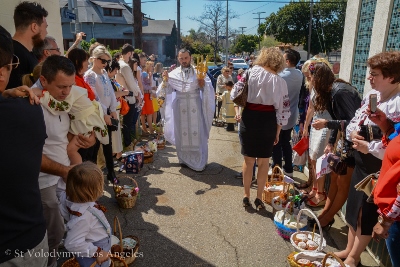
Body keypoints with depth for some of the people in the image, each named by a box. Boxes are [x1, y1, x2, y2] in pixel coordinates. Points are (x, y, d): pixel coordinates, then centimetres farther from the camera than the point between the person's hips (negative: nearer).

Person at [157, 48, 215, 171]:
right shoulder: (174, 73, 4)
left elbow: (207, 89, -3)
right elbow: (167, 91, 2)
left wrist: (203, 83, -22)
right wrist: (165, 80, -14)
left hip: (195, 107, -1)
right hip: (180, 107, 1)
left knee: (197, 133, 2)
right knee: (182, 133, 8)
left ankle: (199, 161, 14)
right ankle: (184, 159, 23)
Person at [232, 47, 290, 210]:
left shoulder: (252, 72, 0)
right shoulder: (280, 81, -1)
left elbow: (236, 93, -2)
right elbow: (283, 110, -1)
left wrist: (238, 111, 9)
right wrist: (277, 132, 6)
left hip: (249, 117, 1)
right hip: (268, 121, 0)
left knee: (248, 160, 13)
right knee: (264, 161, 13)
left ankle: (246, 197, 23)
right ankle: (259, 199, 22)